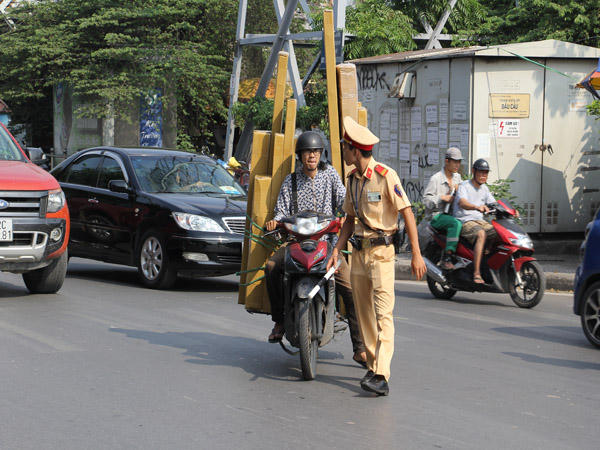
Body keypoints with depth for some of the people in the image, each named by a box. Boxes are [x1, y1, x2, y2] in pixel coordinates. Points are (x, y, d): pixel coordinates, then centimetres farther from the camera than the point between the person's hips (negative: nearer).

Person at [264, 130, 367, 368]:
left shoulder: (330, 173, 8)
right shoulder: (290, 181, 11)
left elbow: (343, 201, 2)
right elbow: (283, 210, 8)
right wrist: (275, 221, -14)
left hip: (328, 241, -1)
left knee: (350, 289, -15)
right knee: (272, 265, -28)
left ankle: (359, 348, -9)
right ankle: (279, 321, -11)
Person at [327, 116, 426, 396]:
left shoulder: (385, 176, -10)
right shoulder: (352, 179, 12)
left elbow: (407, 213, -11)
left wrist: (416, 254, -15)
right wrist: (337, 250, 7)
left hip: (381, 250, -8)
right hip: (358, 251, 8)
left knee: (383, 313, -14)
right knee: (364, 313, 9)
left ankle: (381, 377, -22)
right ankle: (373, 365, 20)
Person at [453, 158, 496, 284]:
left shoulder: (484, 188, 17)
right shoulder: (464, 186, -8)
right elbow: (462, 203, -28)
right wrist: (477, 207, -48)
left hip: (480, 221, 8)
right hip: (464, 222, -8)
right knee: (481, 234, -36)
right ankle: (476, 274, -43)